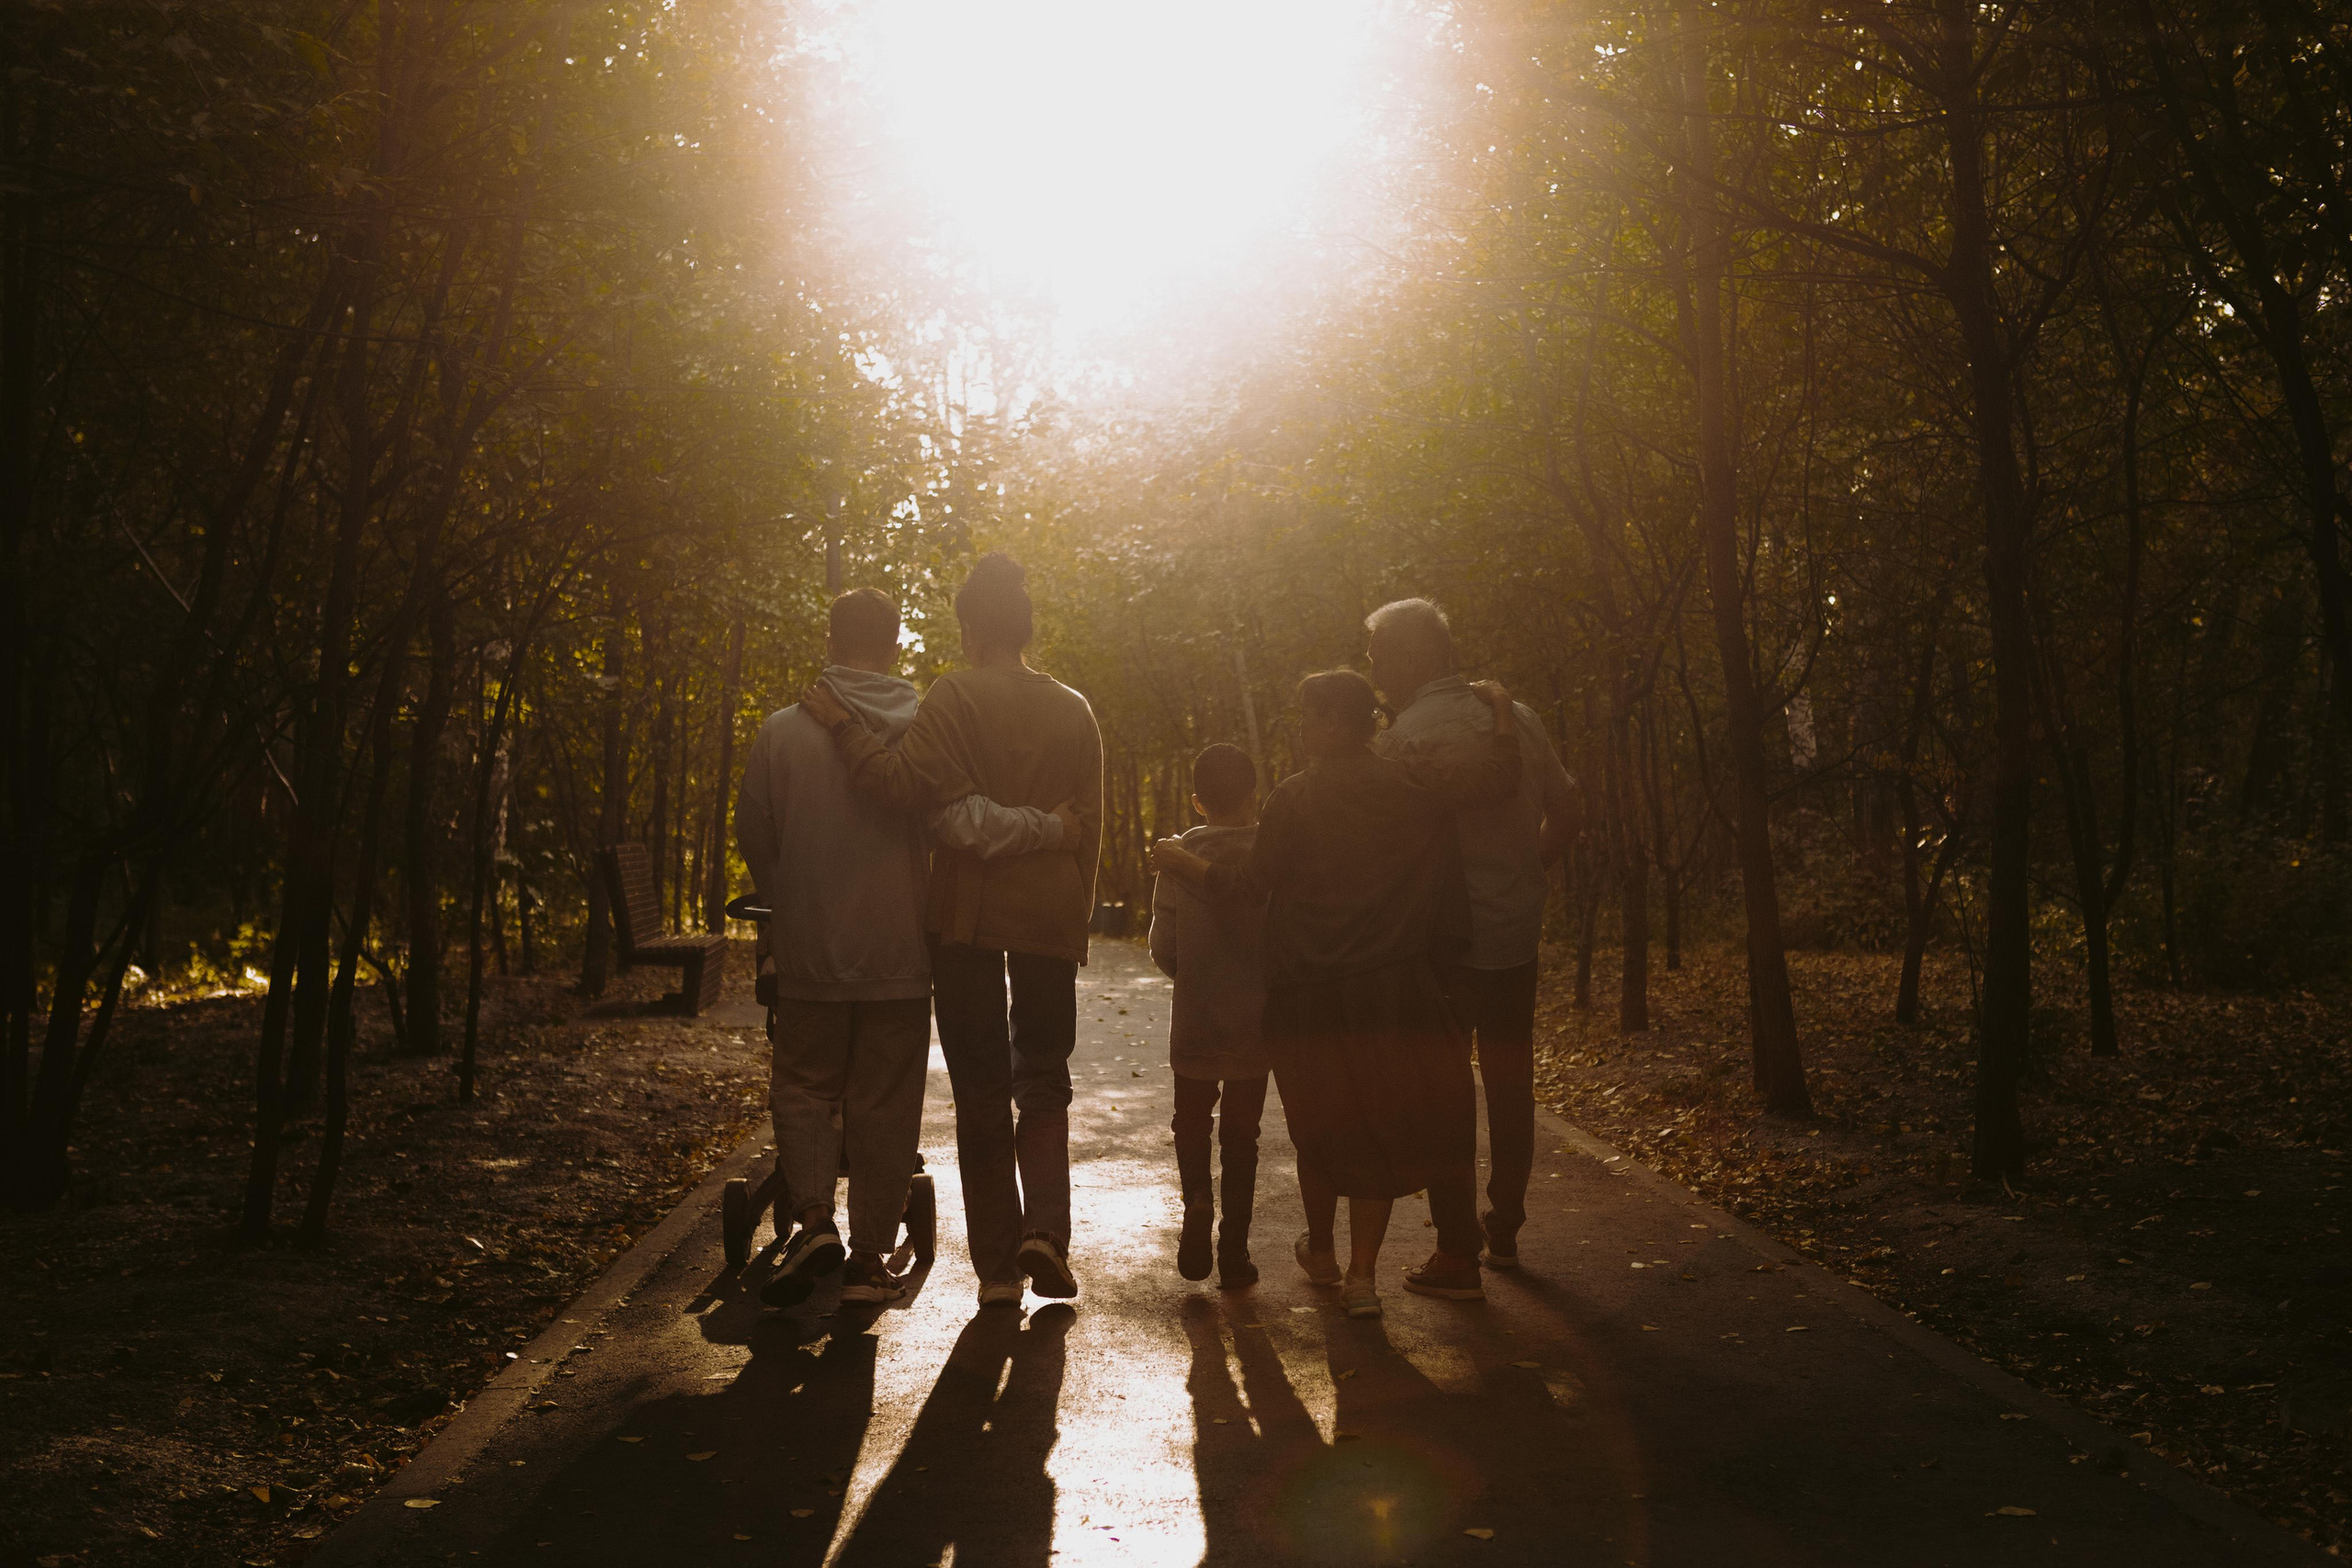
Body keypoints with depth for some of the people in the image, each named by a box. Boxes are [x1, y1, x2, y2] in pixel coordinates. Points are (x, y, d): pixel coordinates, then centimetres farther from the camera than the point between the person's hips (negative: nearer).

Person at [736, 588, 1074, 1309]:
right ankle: (869, 1257, 13)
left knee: (804, 1086, 16)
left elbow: (753, 839, 4)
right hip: (897, 957, 0)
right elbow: (963, 823, -21)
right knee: (884, 1106, 10)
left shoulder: (784, 731, -4)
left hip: (809, 957, 0)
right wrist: (1051, 828, -9)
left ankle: (812, 1216, -4)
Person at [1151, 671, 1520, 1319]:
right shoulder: (1412, 782, -3)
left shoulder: (1294, 798, -10)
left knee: (1320, 1123, 15)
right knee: (1383, 1121, 10)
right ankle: (1362, 1273, 5)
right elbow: (1499, 774, -6)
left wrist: (1180, 859, 5)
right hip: (1396, 990, 2)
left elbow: (1247, 881, -10)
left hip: (1313, 994, -1)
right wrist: (1500, 707, 11)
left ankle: (1321, 1252, 35)